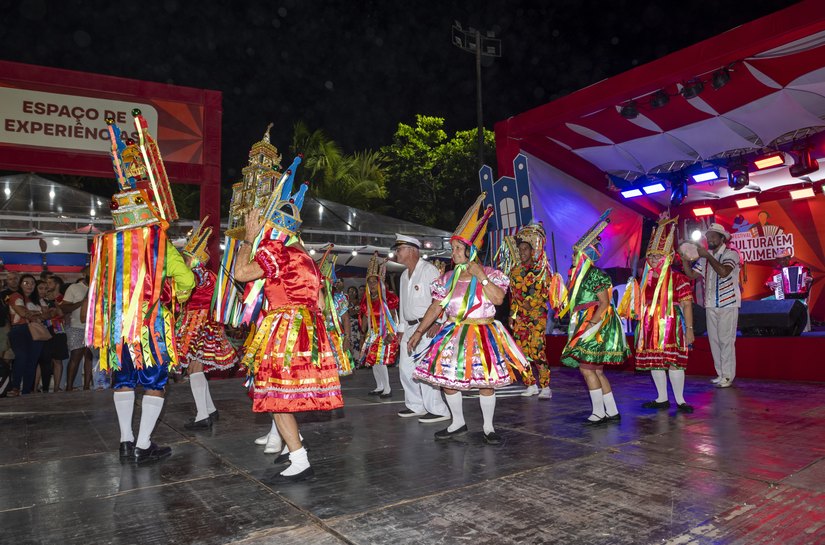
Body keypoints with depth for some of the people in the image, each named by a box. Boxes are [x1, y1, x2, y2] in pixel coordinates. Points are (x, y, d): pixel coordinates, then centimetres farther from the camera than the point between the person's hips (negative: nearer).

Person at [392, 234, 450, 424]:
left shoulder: (428, 270, -9)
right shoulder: (404, 275, 19)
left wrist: (437, 322, -24)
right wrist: (401, 327, 20)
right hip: (411, 327, 9)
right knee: (405, 367, 12)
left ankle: (438, 410, -2)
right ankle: (416, 406, 25)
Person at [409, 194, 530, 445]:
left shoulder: (490, 273, -3)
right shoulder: (447, 278, 6)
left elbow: (498, 298, -19)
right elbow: (435, 308, 7)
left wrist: (481, 276, -18)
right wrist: (418, 332, 3)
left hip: (483, 334, -4)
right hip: (454, 333, 4)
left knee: (485, 381, -1)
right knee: (446, 377, 4)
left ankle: (488, 427, 18)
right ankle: (458, 424, 23)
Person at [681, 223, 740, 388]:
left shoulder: (731, 253, -5)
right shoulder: (705, 257, 13)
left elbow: (723, 272, -22)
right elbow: (692, 275, 8)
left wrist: (707, 255, -18)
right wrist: (685, 260, -6)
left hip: (727, 304, -6)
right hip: (711, 305, 6)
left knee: (726, 340, -5)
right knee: (714, 340, 8)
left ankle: (728, 376, 2)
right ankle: (721, 374, 16)